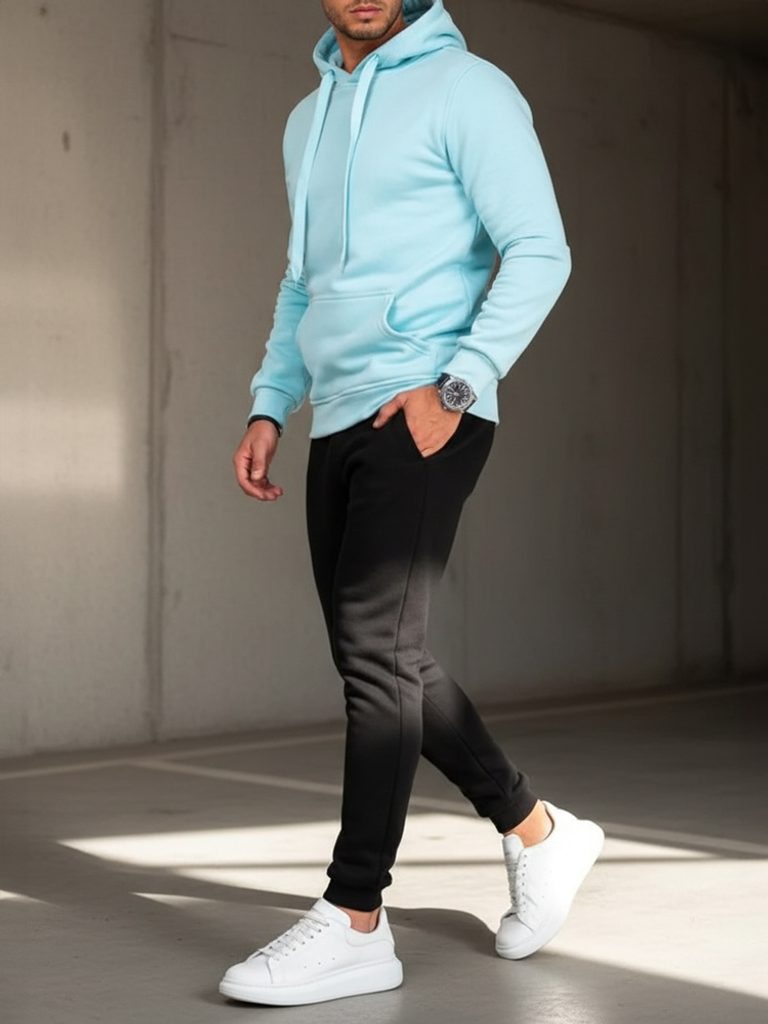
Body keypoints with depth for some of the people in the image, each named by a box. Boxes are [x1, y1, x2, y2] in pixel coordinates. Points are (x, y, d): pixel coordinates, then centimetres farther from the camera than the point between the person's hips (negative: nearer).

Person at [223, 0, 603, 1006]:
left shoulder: (466, 90, -3)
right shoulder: (308, 119, 20)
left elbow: (540, 252, -10)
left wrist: (455, 386, -19)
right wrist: (268, 407, 14)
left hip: (425, 415, -8)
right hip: (339, 424, 8)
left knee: (376, 650, -13)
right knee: (383, 662, 8)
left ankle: (354, 921, -8)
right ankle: (539, 833, 23)